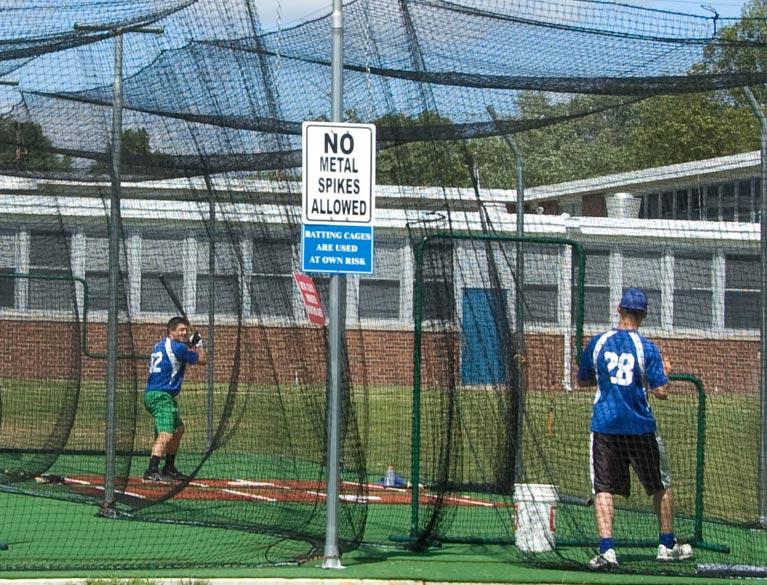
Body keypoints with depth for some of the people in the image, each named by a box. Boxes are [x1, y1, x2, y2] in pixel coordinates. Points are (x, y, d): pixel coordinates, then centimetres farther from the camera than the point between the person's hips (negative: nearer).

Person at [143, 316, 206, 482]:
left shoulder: (159, 345, 15)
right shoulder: (178, 348, -11)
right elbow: (202, 360, 1)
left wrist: (190, 345, 20)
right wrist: (200, 345, 20)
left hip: (153, 394, 10)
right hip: (160, 395, -10)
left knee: (178, 429, 26)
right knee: (166, 434, -23)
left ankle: (169, 468, 32)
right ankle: (152, 471, -38)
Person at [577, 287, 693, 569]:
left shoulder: (597, 343, 0)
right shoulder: (647, 348, -9)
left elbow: (582, 381, 13)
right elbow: (661, 392, -12)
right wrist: (662, 372, 7)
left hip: (605, 425, 1)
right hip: (640, 427, -1)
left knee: (603, 488, -1)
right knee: (661, 487, 17)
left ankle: (606, 549, -17)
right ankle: (667, 545, 25)